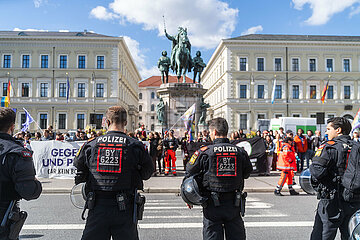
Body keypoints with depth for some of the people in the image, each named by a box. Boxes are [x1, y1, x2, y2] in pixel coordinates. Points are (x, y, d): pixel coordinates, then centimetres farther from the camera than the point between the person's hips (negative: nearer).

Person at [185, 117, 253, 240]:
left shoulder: (204, 152, -10)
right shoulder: (240, 152, -2)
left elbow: (189, 174, -2)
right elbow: (247, 174, 12)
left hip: (212, 204, -2)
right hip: (234, 204, 3)